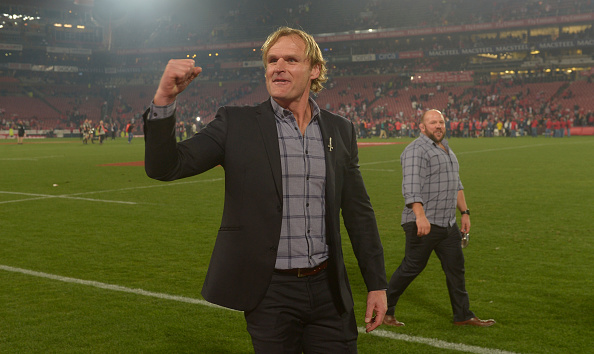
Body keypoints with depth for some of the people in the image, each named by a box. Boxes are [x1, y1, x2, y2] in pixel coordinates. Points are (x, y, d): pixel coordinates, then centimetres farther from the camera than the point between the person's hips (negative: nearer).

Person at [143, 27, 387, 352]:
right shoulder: (236, 123, -3)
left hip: (328, 290, 3)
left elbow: (358, 212, 10)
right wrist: (164, 100, -25)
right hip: (269, 293, -2)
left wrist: (377, 284, 9)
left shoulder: (340, 130, 6)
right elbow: (164, 166, -10)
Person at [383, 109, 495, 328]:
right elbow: (411, 185, -25)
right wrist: (420, 215, -36)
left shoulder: (446, 150, 20)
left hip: (448, 223, 9)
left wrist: (465, 212, 21)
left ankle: (463, 316, 20)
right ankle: (384, 309, 11)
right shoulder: (416, 150, -12)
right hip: (423, 224, -9)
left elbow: (456, 185, 28)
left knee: (456, 268, 10)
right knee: (411, 267, -3)